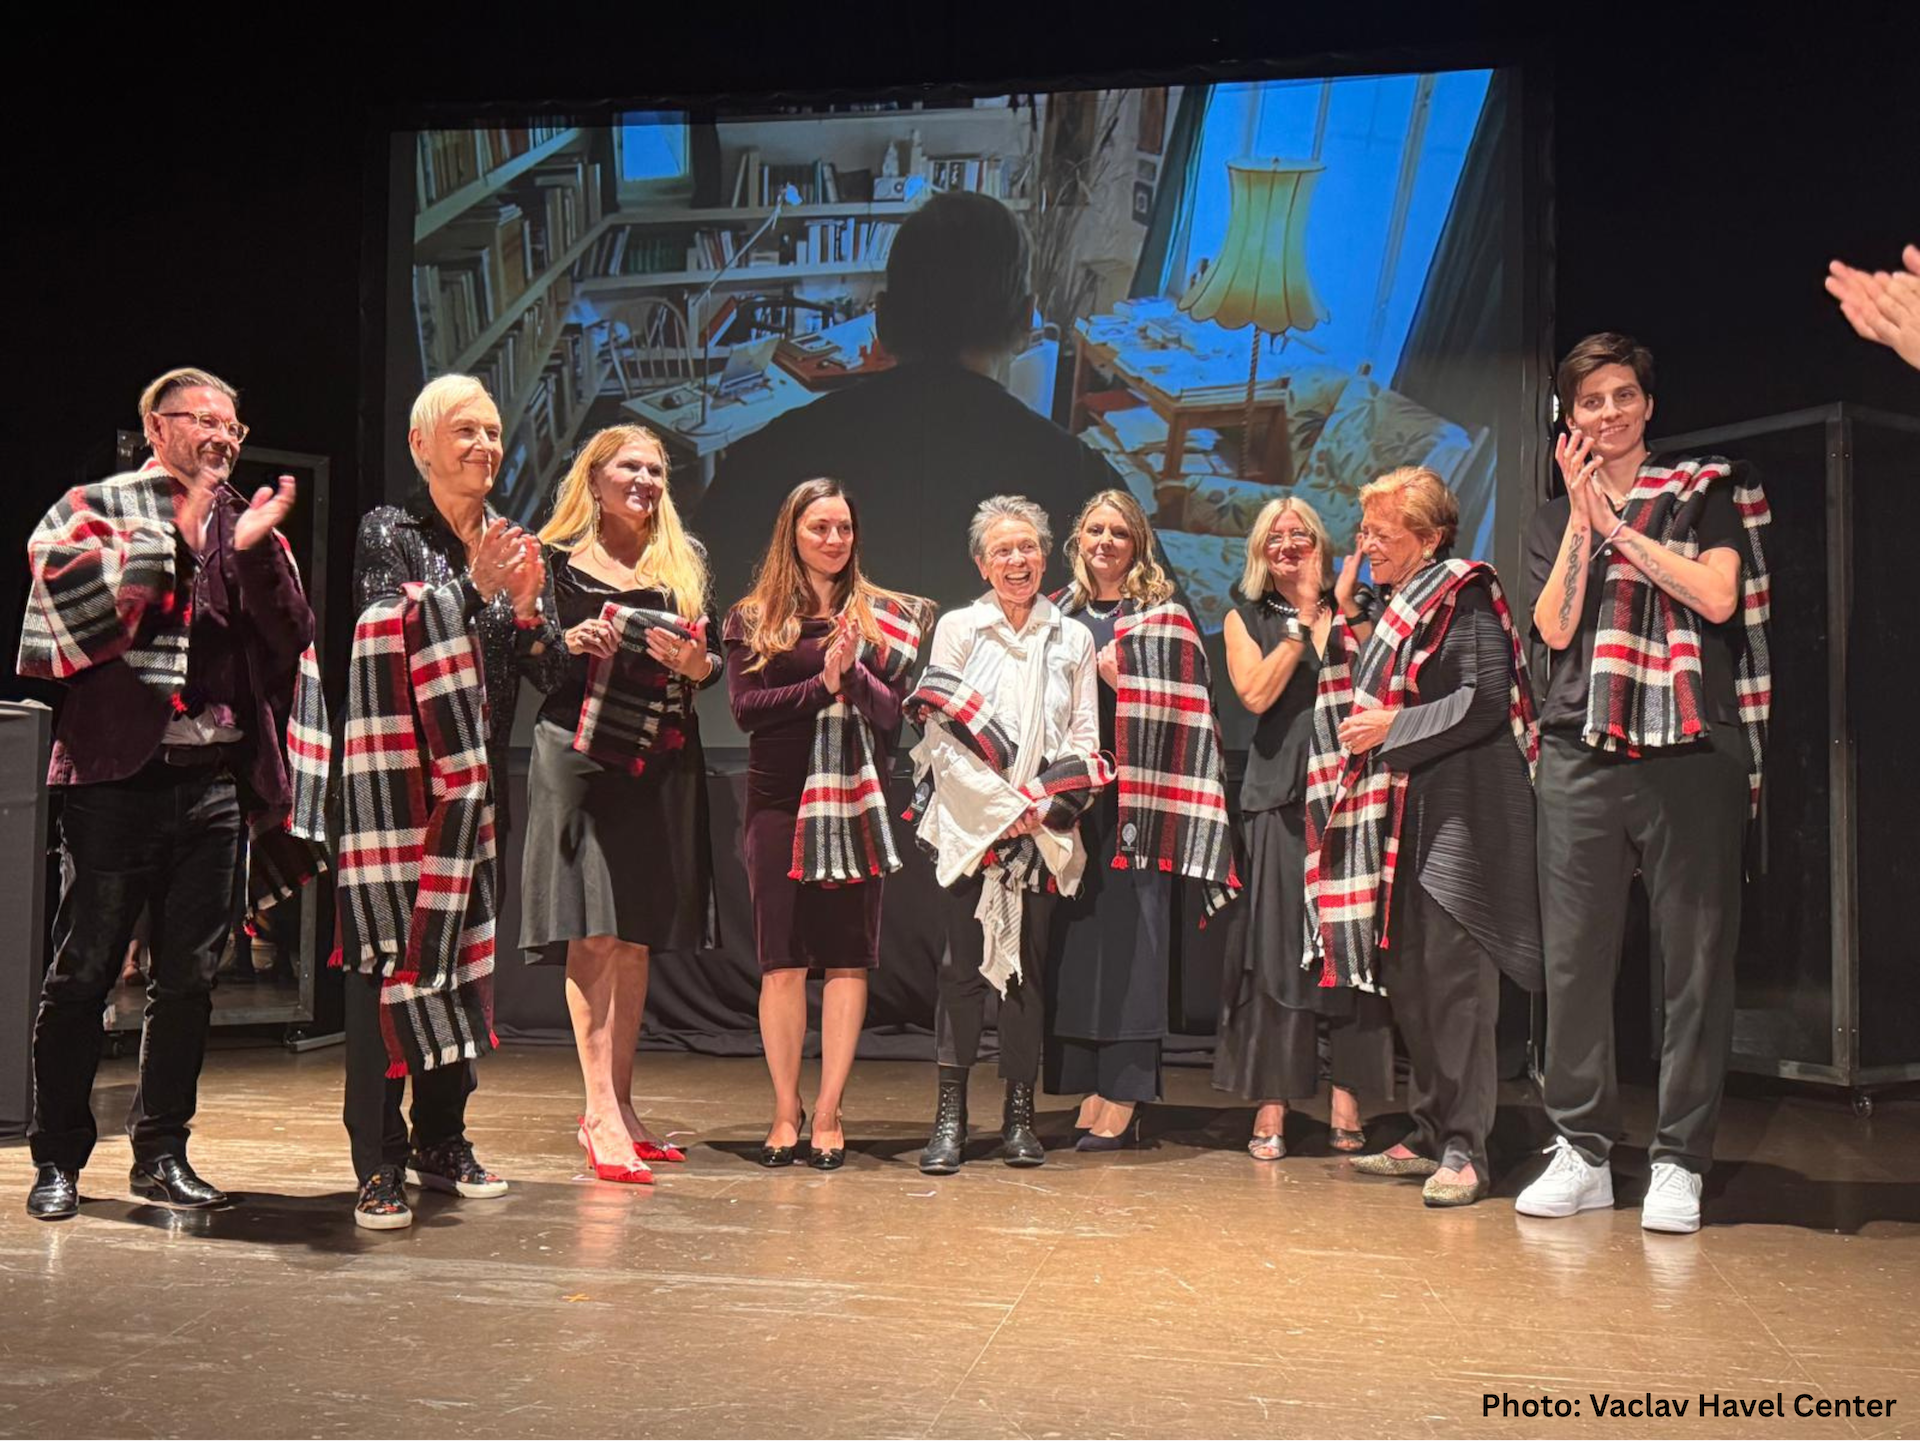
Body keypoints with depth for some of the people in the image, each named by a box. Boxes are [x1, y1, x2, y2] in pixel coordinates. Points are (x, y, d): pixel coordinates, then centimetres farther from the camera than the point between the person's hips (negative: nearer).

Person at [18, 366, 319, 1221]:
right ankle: (58, 1159, 12)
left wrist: (254, 550, -7)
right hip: (117, 773, -3)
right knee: (84, 972, 1)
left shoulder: (249, 524, 16)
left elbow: (292, 639, 5)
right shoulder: (98, 507, 7)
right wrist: (174, 534, -12)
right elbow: (70, 601, -11)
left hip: (216, 778, 4)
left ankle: (162, 1153, 18)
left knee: (190, 976, 7)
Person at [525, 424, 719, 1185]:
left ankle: (618, 1107, 14)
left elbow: (712, 666, 13)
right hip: (581, 758, -4)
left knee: (638, 939, 6)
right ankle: (600, 1112, -8)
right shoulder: (560, 558, 4)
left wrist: (698, 663, -8)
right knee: (594, 934, -9)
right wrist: (568, 643, -17)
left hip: (662, 766, 4)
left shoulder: (685, 561, 15)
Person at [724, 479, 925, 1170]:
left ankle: (829, 1111, 8)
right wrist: (823, 682, -12)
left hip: (855, 802, 1)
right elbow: (745, 707, -4)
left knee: (847, 959, 1)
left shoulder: (883, 616, 9)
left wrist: (853, 675, -16)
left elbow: (891, 712, 1)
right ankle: (786, 1110, 12)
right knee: (783, 962, 1)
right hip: (779, 802, 0)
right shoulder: (752, 619, 7)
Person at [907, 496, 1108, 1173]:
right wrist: (1005, 804, -9)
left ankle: (1019, 1115, 10)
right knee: (964, 961, -5)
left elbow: (1085, 738, 10)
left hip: (1044, 831, 2)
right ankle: (950, 1116, 1)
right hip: (970, 822, -2)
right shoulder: (957, 628, 5)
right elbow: (943, 737, -2)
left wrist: (1049, 801, -7)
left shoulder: (1072, 638, 12)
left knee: (1029, 962, 3)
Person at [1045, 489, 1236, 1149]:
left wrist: (1121, 680, -12)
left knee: (1128, 937, -6)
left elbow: (1182, 709, -3)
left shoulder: (1164, 615, 4)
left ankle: (1122, 1099, -2)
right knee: (1074, 935, 3)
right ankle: (1092, 1089, 11)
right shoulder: (1058, 614, 16)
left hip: (1136, 797, -4)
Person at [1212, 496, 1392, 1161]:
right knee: (1274, 946, -2)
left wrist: (1336, 613, -8)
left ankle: (1347, 1097, 5)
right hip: (1279, 795, 0)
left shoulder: (1352, 607, 12)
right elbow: (1257, 694, -5)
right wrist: (1303, 619, -5)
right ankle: (1271, 1106, 2)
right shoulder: (1245, 618, 13)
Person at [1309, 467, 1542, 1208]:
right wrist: (1338, 637, 13)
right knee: (1404, 977, 10)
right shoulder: (1393, 609, 20)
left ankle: (1464, 1149, -5)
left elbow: (1486, 702, -15)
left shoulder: (1465, 597, -5)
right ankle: (1429, 1136, 19)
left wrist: (1393, 725, -14)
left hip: (1458, 809, -9)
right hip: (1398, 813, 9)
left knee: (1453, 974, -10)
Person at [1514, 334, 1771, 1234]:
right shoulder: (1555, 520, 18)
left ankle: (1679, 1162, 5)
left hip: (1691, 753, -2)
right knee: (1575, 958, 0)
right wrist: (1583, 517, -2)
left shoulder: (1705, 492, 11)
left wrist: (1618, 524, -4)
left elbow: (1718, 597, -5)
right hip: (1582, 756, 2)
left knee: (1694, 959, -3)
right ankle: (1581, 1152, 10)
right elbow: (1555, 629, 3)